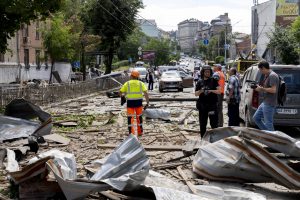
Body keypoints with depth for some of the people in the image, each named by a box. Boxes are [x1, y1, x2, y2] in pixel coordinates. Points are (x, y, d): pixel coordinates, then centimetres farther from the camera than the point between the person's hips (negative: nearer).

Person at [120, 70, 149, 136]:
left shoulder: (127, 83, 3)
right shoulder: (141, 83, 4)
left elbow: (120, 93, 2)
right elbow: (146, 93, -8)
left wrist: (123, 95, 23)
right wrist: (147, 103, -5)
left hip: (130, 102, -1)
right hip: (139, 102, 2)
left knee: (130, 118, 3)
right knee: (139, 117, 16)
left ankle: (131, 133, -4)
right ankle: (140, 132, 24)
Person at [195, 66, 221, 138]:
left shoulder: (213, 81, 3)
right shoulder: (200, 82, 9)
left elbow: (219, 91, -3)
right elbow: (196, 94, 8)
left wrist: (211, 91, -20)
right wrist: (200, 91, -12)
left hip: (212, 105, -3)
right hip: (202, 105, 3)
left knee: (214, 123, -4)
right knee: (202, 124, 9)